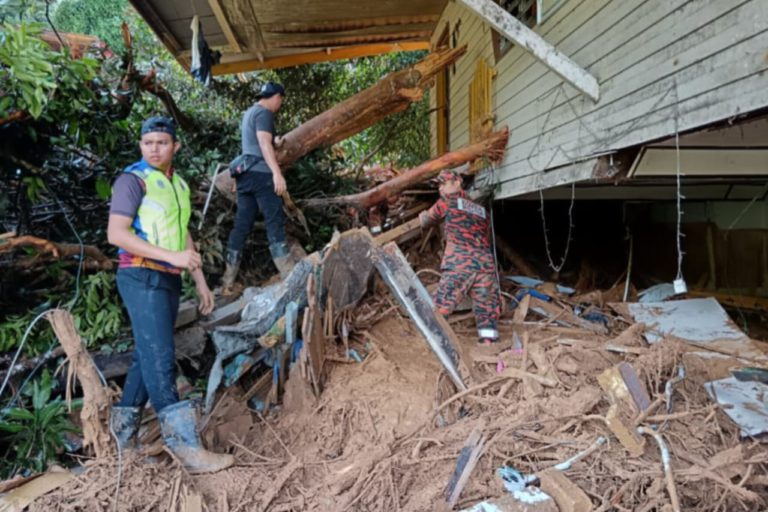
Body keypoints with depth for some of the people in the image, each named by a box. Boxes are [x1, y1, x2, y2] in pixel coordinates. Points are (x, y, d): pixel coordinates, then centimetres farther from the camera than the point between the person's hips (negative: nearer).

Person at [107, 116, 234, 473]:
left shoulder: (178, 185, 17)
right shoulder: (133, 180, -6)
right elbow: (116, 233, -16)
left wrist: (200, 281, 17)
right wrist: (172, 256, -23)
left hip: (168, 281, 8)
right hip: (142, 277, -8)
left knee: (148, 357, 13)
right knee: (160, 360, -12)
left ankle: (124, 430, 28)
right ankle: (187, 448, -13)